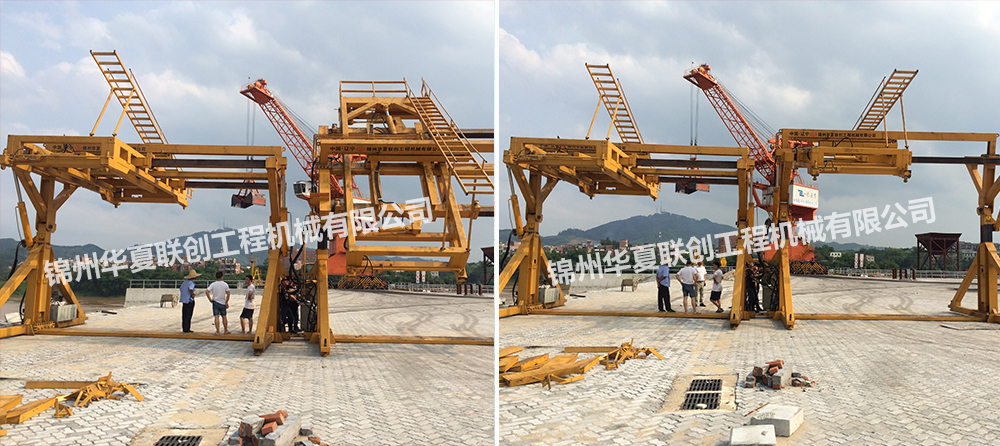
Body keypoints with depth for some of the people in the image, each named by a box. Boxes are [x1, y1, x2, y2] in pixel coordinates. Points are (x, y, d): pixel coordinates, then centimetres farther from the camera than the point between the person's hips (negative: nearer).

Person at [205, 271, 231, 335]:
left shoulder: (213, 284, -4)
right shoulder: (225, 284, -4)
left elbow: (207, 292, -14)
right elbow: (228, 294, -8)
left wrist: (210, 299, -5)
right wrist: (226, 302, 0)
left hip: (215, 302, 0)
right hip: (223, 303, 1)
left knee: (216, 317, -1)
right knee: (224, 317, 12)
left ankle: (218, 331, -5)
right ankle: (226, 330, 19)